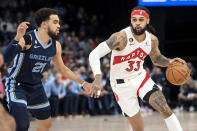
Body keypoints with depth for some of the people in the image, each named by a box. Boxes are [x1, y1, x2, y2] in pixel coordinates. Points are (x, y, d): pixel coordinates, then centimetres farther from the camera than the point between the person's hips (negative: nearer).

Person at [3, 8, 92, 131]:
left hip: (36, 87, 8)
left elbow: (62, 69, 13)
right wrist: (17, 38, -51)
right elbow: (6, 58, -38)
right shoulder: (28, 39, -25)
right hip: (17, 85, -8)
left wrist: (83, 83, 12)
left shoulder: (56, 46, -4)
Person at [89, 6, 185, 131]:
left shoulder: (152, 40, -7)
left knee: (165, 110, -14)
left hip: (141, 77, 4)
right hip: (122, 84, -4)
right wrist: (98, 77, -50)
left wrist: (169, 62, -8)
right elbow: (94, 55, -34)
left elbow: (157, 59, 15)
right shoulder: (121, 37, -26)